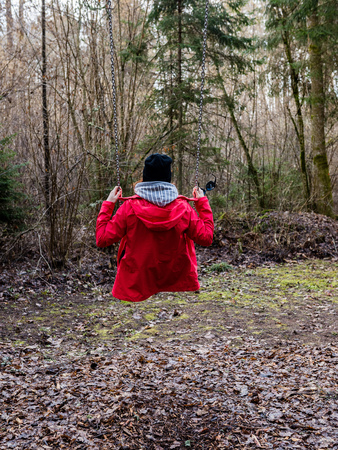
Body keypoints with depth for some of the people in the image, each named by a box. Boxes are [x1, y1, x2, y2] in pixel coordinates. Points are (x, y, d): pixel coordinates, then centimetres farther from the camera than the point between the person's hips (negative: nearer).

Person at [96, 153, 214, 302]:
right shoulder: (183, 208, -11)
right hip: (176, 282, 2)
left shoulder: (130, 207, -14)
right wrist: (203, 203, 7)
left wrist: (108, 204, 2)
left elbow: (102, 239, -10)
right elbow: (206, 238, -2)